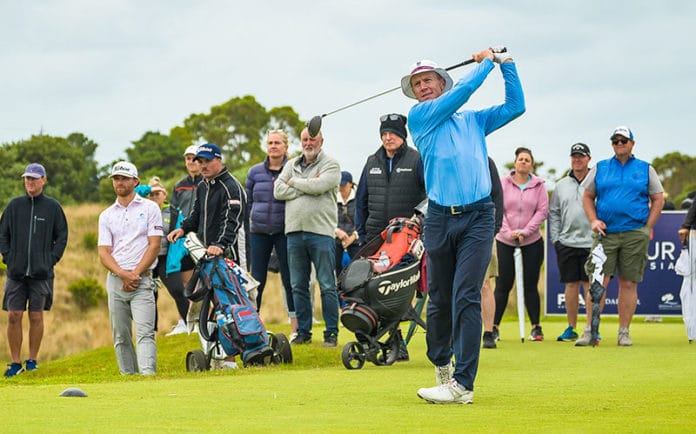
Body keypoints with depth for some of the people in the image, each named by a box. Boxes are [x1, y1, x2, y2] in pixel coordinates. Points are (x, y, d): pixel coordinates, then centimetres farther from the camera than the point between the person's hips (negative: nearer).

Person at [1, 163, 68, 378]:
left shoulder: (53, 206, 3)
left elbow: (62, 237, 7)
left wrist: (52, 259, -3)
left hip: (41, 272, -1)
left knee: (36, 316, 2)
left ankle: (32, 360, 12)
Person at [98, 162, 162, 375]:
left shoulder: (149, 208, 6)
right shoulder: (106, 215, 14)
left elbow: (154, 245, -1)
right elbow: (103, 253, 5)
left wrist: (135, 273, -10)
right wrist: (123, 274, -13)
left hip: (142, 278, -4)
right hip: (115, 279, 4)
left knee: (144, 331, -16)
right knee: (121, 336, 4)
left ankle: (148, 374, -28)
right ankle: (128, 376, 9)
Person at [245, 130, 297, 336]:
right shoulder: (255, 172, 8)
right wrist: (254, 219, 12)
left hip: (284, 232, -3)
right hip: (259, 232, 3)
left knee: (289, 278, 0)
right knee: (257, 279, 6)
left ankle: (295, 326, 5)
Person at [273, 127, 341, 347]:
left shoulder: (330, 165, 2)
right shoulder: (291, 165, 18)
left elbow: (319, 186, -16)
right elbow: (278, 191, 4)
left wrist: (293, 182, -1)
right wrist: (307, 186, -5)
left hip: (321, 232, -5)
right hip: (294, 231, 5)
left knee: (327, 285, -4)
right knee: (298, 286, 7)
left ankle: (331, 332, 0)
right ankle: (303, 332, 13)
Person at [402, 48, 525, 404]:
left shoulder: (474, 120, 19)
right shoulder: (419, 117, 9)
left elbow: (515, 106, 21)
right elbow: (465, 89, 3)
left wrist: (506, 64, 16)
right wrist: (487, 62, 15)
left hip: (477, 217, 0)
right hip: (439, 218, 0)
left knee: (466, 297, -11)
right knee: (439, 300, 5)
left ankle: (462, 384, -15)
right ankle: (441, 365, 28)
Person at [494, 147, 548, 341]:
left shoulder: (538, 185, 2)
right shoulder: (503, 183, 1)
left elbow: (542, 211, -2)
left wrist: (525, 232, -11)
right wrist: (508, 232, -14)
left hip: (532, 242, 0)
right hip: (504, 242, 0)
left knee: (531, 285, 3)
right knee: (503, 285, 0)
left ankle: (536, 327, 9)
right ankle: (494, 326, 6)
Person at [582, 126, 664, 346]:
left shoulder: (646, 169, 10)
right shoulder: (600, 168, 12)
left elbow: (658, 199, 10)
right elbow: (587, 196, 15)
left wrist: (648, 227, 1)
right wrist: (593, 220, 0)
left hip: (635, 235, 0)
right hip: (606, 233, 0)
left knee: (628, 284, 1)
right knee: (599, 281, -8)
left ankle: (624, 332, 6)